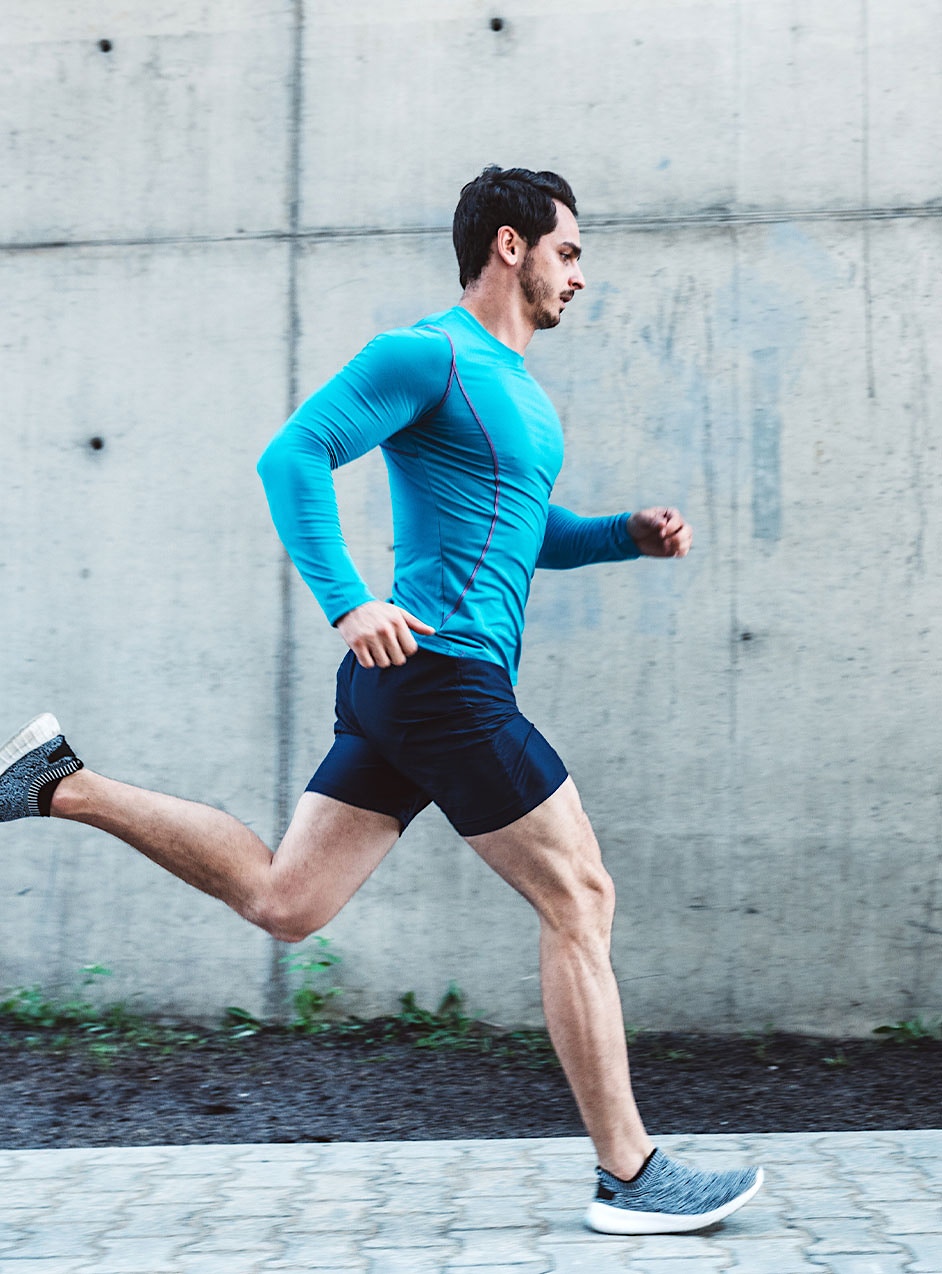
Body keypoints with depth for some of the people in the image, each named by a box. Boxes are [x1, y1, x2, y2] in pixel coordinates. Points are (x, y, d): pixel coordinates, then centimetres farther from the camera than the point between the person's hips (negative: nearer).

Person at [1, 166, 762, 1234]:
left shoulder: (512, 382, 22)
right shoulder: (431, 354, -7)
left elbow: (528, 535, 31)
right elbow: (291, 455, -16)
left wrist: (629, 535, 14)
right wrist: (348, 604, -26)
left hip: (405, 684, 10)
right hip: (444, 672, -10)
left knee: (281, 902, 11)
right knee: (579, 901, -2)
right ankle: (629, 1178, 8)